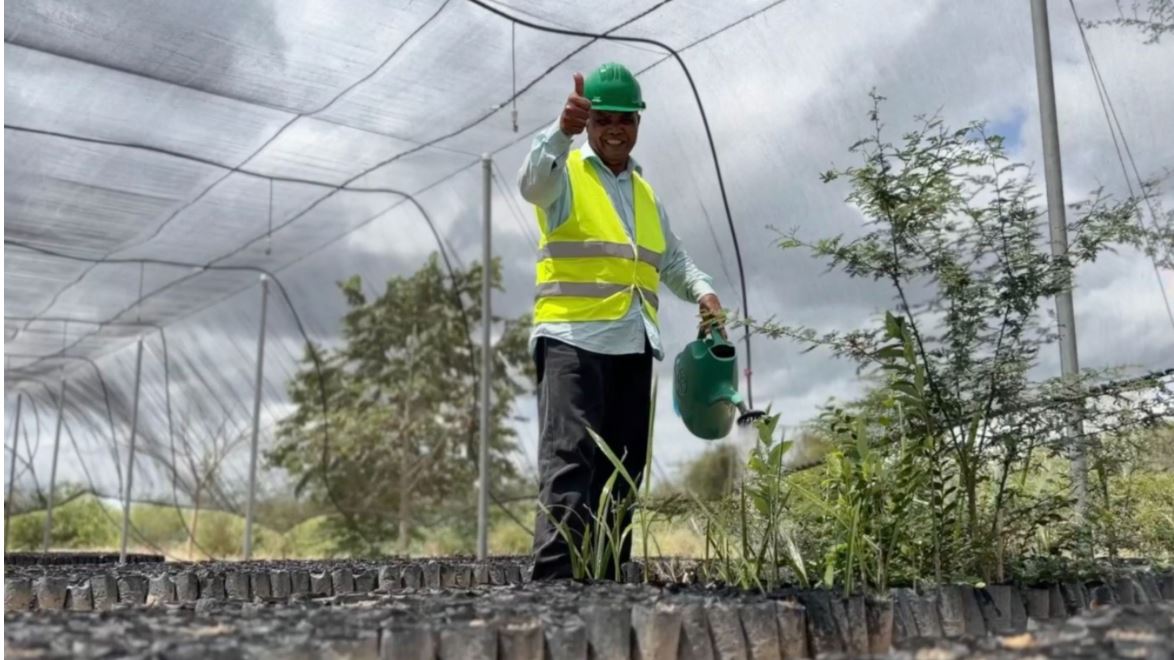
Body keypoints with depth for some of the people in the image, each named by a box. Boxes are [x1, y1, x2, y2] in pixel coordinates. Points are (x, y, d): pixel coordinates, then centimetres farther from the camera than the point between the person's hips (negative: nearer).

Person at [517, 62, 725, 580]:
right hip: (573, 339, -6)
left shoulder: (645, 193, 25)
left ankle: (606, 576, 12)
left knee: (622, 470, 6)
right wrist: (562, 130, -37)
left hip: (633, 346, 7)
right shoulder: (565, 174, 5)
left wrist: (703, 291, 12)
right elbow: (531, 180, -18)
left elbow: (672, 260, 31)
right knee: (569, 461, -17)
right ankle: (553, 578, -19)